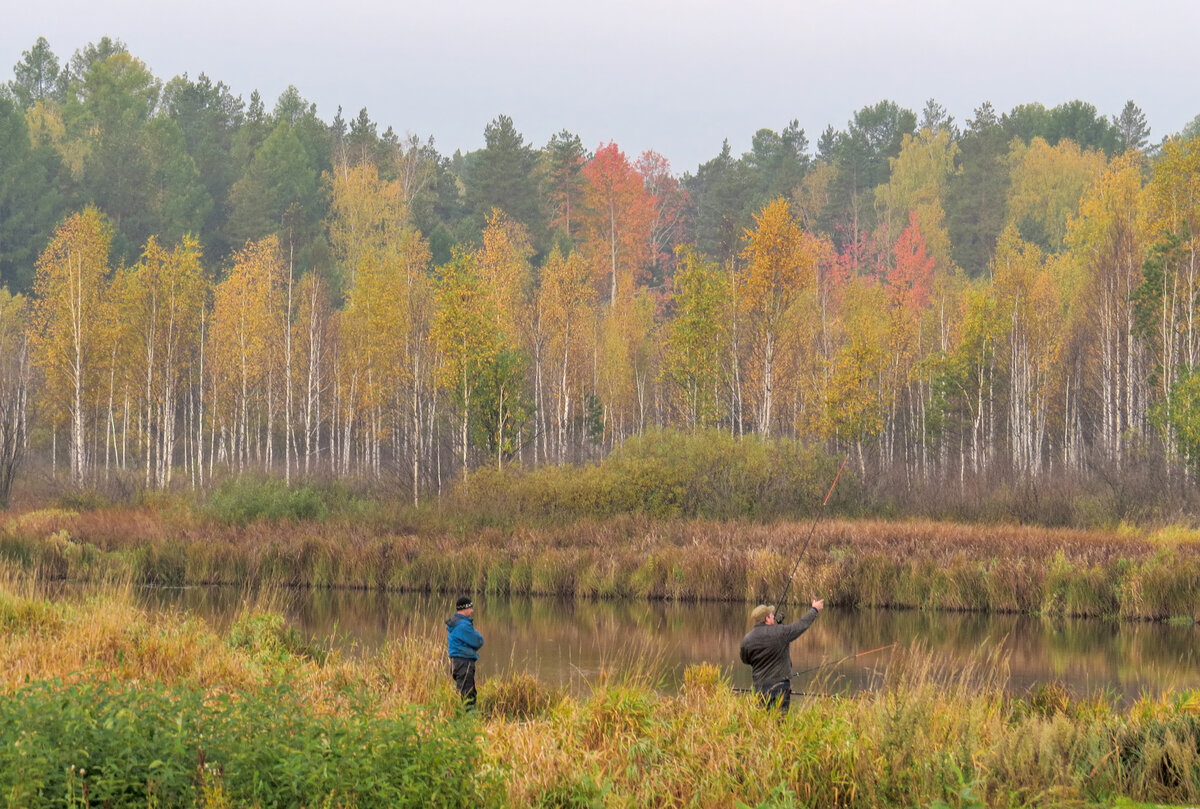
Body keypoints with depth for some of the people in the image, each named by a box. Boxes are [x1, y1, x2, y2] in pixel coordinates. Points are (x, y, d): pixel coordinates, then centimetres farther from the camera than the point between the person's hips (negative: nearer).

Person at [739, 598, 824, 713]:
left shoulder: (747, 640, -2)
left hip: (760, 685, 3)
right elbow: (802, 625, 0)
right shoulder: (780, 632, -12)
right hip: (780, 685, -3)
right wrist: (815, 610, 18)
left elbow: (745, 660, 14)